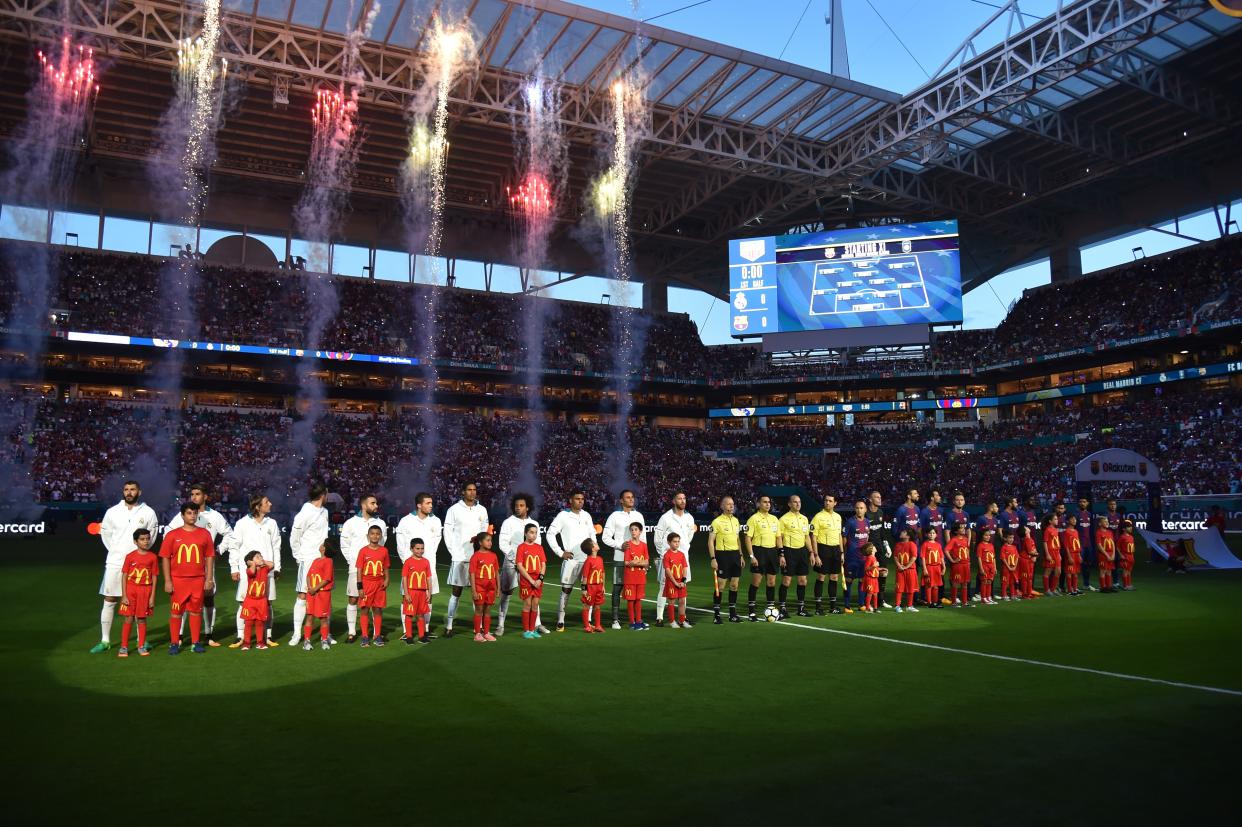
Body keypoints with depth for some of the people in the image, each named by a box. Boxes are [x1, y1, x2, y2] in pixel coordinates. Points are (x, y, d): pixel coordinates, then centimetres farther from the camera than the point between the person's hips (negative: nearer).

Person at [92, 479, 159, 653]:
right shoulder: (112, 512, 0)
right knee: (109, 601, 4)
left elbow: (152, 534, 7)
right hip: (115, 563, 1)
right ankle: (105, 641, 12)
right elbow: (105, 533, 11)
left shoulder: (148, 512, -3)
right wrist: (115, 551, 8)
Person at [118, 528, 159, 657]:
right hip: (131, 589, -1)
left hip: (145, 590, 1)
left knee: (142, 619, 8)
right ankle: (123, 647, 11)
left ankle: (142, 646, 17)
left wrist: (152, 597, -1)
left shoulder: (153, 557, -2)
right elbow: (125, 576, -1)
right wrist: (124, 596, -6)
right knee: (128, 619, 1)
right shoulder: (130, 556, -4)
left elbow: (154, 577, 1)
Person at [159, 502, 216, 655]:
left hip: (198, 580, 1)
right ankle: (174, 643, 11)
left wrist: (209, 579, 1)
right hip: (178, 580, -1)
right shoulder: (172, 535, 0)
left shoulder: (205, 534, 4)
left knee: (196, 611, 6)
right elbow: (165, 558, 0)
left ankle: (196, 642, 14)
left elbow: (209, 557, 6)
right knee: (175, 612, 3)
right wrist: (167, 581, -6)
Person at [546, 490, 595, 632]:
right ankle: (560, 621, 8)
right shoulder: (563, 516, -4)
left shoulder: (586, 516, 10)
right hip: (571, 559, -4)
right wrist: (560, 553, -7)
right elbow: (550, 534, -4)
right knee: (566, 590, -1)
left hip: (587, 559, 4)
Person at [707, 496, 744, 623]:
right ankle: (716, 615, 5)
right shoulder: (717, 522, -10)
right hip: (723, 555, -6)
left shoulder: (735, 520, 12)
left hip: (735, 555, 7)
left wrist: (740, 555, 17)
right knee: (720, 586, -3)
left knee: (734, 585, 9)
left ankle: (733, 614, 17)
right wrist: (713, 559, -16)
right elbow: (710, 542, -10)